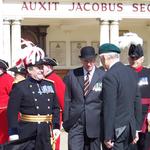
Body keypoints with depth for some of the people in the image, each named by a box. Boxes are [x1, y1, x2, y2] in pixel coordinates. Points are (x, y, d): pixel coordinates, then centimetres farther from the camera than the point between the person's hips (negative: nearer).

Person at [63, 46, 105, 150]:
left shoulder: (103, 76, -4)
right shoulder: (72, 75, 2)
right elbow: (67, 99, 6)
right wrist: (66, 121, 4)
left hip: (94, 124, 0)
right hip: (75, 123, 1)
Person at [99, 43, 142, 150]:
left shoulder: (110, 76, -16)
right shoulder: (131, 73, 8)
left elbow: (110, 109, -18)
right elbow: (137, 102, 11)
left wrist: (108, 137, -14)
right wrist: (136, 129, 17)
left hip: (116, 129, -8)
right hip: (130, 127, 8)